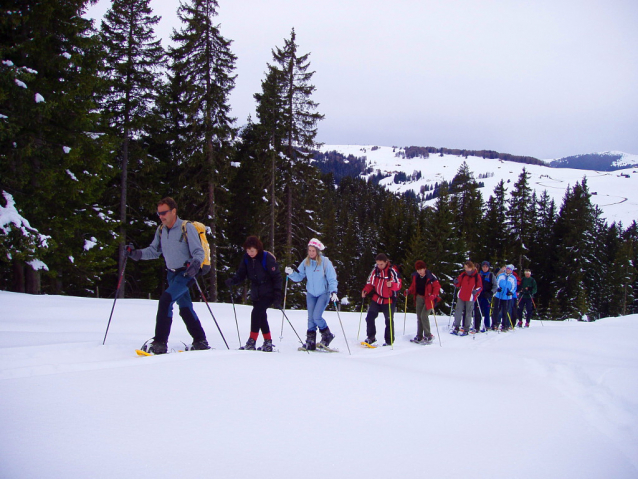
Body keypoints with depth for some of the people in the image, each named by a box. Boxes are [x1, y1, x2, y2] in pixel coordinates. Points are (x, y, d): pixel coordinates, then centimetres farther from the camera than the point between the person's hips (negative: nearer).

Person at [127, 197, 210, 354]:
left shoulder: (187, 227, -15)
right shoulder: (161, 230, 5)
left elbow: (199, 252, -15)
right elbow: (154, 251, 10)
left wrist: (195, 264, -36)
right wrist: (136, 253, -7)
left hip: (186, 273, -7)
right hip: (172, 274, 7)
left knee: (166, 299, -22)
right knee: (185, 308, 13)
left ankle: (160, 343, -22)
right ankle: (200, 341, 25)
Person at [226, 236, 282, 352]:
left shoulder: (267, 258, -17)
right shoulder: (246, 259, -1)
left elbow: (277, 277, -14)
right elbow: (241, 274, 2)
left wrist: (277, 297, -18)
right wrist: (232, 281, -21)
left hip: (268, 293, -6)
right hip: (256, 294, 7)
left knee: (256, 312, -22)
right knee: (261, 317, 13)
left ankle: (252, 340, -19)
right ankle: (268, 342, 27)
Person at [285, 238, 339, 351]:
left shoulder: (325, 262, -12)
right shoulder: (306, 262, -1)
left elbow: (332, 279, -11)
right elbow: (299, 276, 0)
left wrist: (333, 292, -22)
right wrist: (291, 273, -19)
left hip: (323, 293, -4)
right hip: (311, 294, 4)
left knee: (317, 316, -15)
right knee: (311, 318, 3)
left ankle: (327, 335, 6)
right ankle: (310, 342, 9)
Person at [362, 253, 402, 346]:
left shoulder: (392, 271, -13)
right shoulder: (375, 270, -1)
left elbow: (398, 285, -16)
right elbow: (370, 283, 9)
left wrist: (391, 285, -37)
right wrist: (365, 291, -9)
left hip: (388, 300, -4)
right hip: (376, 299, 4)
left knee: (389, 320, 6)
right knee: (369, 317, -4)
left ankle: (389, 341, 18)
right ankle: (371, 337, 10)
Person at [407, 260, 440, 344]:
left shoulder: (431, 277, -19)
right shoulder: (415, 276, -1)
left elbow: (437, 286, -14)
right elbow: (413, 286, 14)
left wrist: (433, 296, -26)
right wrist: (409, 291, -4)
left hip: (428, 299, -7)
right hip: (419, 298, 7)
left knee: (424, 316, -15)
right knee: (419, 317, 11)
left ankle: (428, 337, -4)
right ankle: (419, 336, 21)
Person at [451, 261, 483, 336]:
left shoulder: (477, 276, -7)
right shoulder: (463, 275, 3)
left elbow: (480, 287, -2)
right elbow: (459, 284, 10)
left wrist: (476, 291, -22)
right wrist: (456, 282, -11)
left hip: (470, 298, -4)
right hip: (461, 296, 4)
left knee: (468, 313, 3)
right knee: (458, 311, 5)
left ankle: (466, 330, 11)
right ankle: (456, 327, 14)